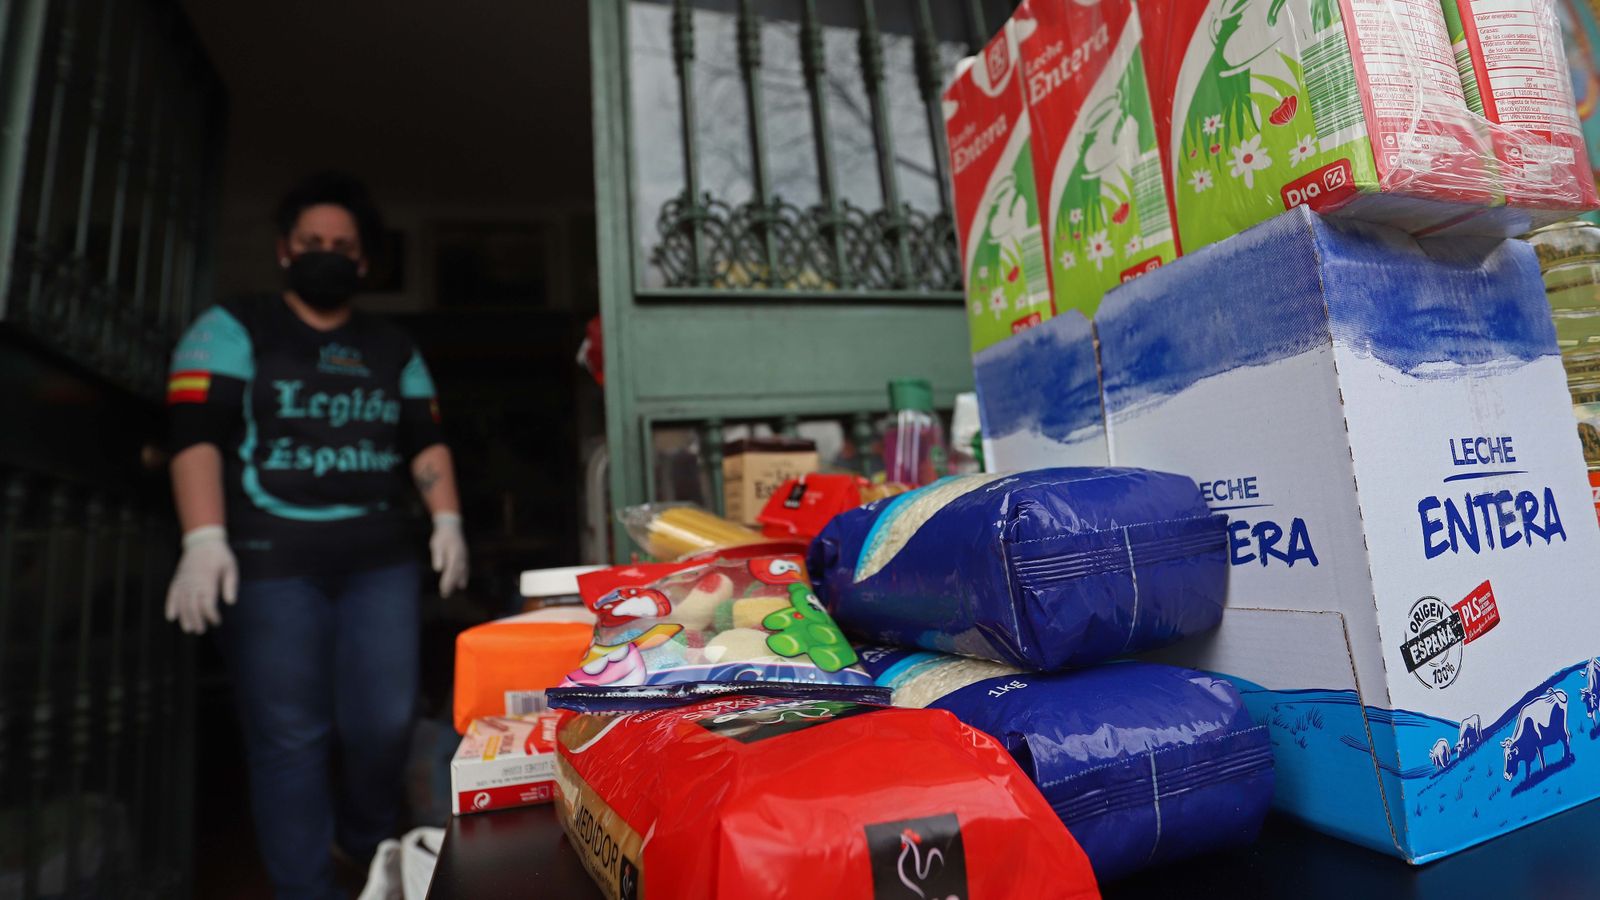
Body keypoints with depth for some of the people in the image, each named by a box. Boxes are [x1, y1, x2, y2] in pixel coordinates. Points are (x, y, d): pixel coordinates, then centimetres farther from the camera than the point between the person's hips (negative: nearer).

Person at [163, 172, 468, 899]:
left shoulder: (394, 350, 17)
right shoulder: (232, 329, 5)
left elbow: (425, 440, 15)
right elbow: (196, 435, -5)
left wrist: (448, 521, 3)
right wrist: (205, 540, -17)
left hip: (381, 559, 3)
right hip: (270, 562, -3)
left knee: (386, 721, 3)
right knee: (289, 736, 2)